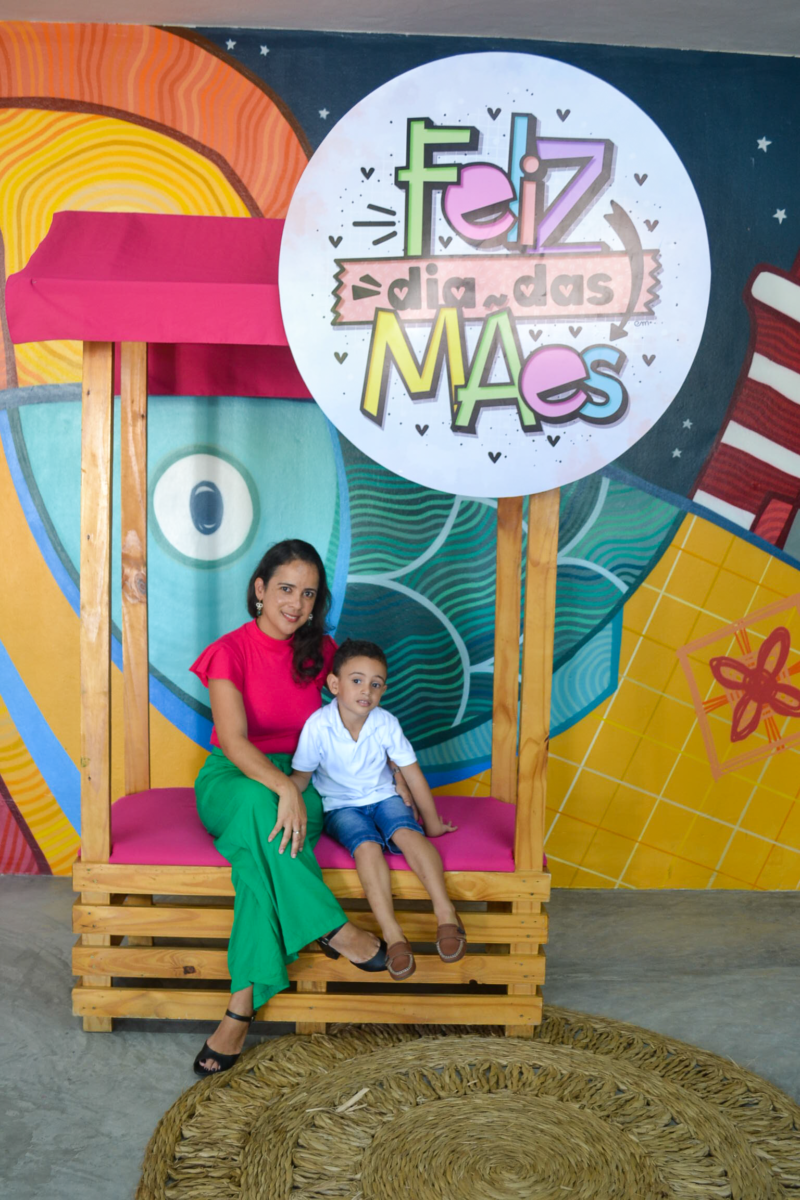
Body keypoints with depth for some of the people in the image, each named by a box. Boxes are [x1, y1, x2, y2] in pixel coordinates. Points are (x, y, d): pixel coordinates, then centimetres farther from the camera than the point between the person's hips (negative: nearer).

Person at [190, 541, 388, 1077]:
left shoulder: (320, 651, 3)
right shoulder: (230, 652, -10)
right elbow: (234, 741, -22)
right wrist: (284, 787, -38)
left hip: (299, 780, 2)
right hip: (231, 781, -2)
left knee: (262, 848, -33)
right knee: (261, 804, -40)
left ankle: (242, 1007, -32)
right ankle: (336, 931, -33)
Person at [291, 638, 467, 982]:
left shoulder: (386, 724, -11)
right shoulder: (318, 725, -18)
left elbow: (413, 774, -2)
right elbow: (300, 778, -6)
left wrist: (432, 822, 6)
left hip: (382, 798, 2)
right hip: (340, 807, -2)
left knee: (407, 833, -29)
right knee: (367, 847, -31)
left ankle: (445, 912, -27)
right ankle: (393, 936, -32)